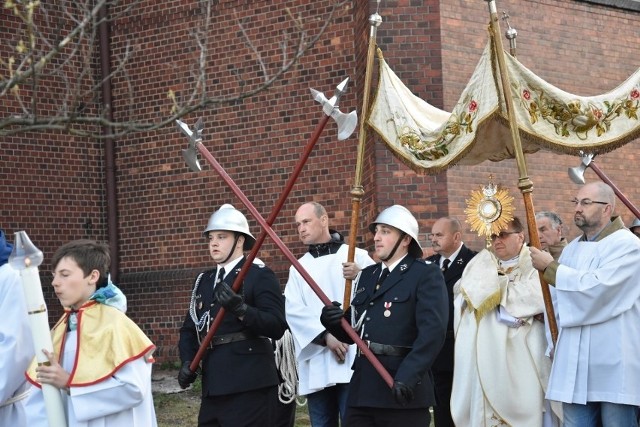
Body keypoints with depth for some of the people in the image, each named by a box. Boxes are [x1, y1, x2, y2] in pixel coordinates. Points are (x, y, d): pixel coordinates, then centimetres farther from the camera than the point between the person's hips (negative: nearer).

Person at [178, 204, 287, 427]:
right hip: (213, 386, 7)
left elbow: (277, 326, -15)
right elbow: (189, 327, 19)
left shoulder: (260, 276, -4)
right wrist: (187, 361, 1)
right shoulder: (203, 280, 17)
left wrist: (240, 309, -29)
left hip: (249, 387, -7)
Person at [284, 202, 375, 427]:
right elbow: (293, 311, 1)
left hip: (353, 359, -4)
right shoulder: (298, 268, 15)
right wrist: (325, 335, -13)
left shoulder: (356, 257, 5)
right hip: (316, 364, 4)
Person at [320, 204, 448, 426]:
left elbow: (433, 331, -16)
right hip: (362, 390, 6)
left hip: (403, 390, -6)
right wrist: (334, 322, -3)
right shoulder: (367, 275, 19)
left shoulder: (427, 274, -3)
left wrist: (408, 376, -26)